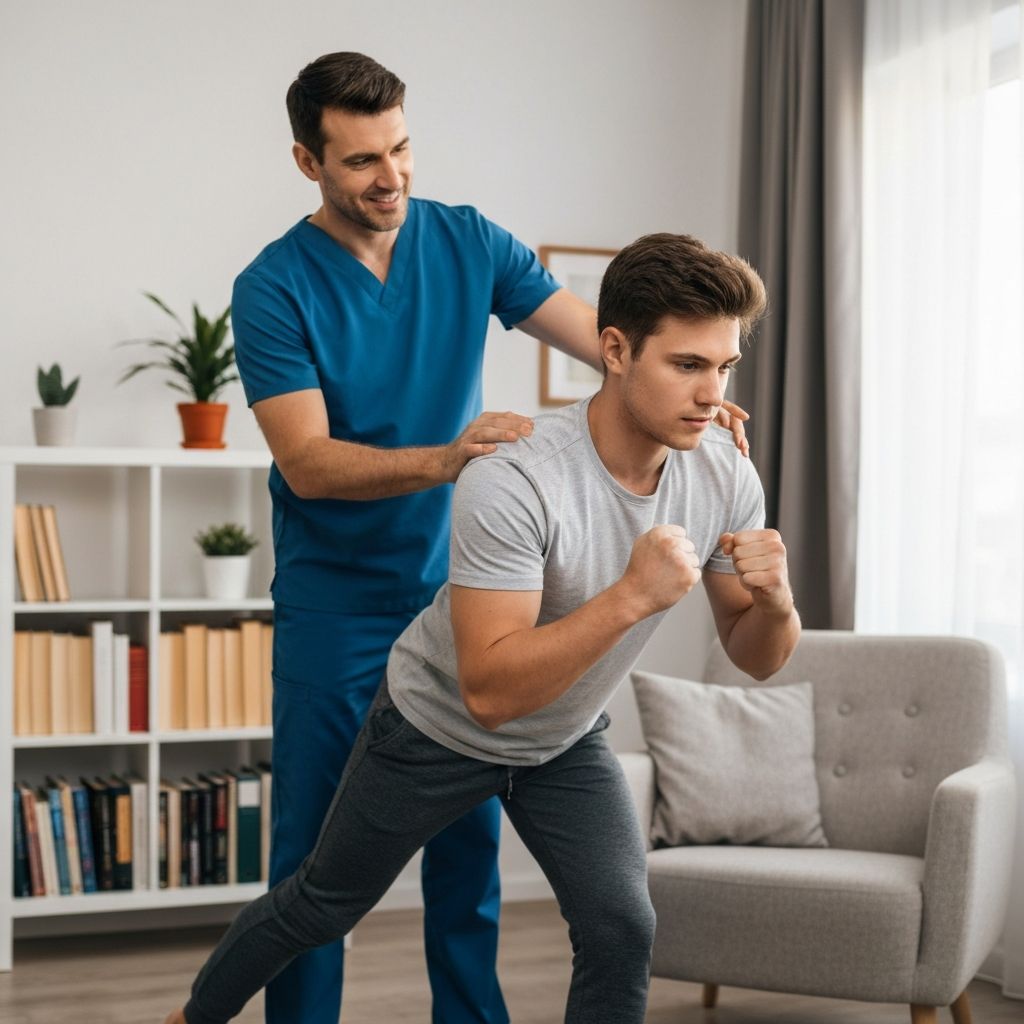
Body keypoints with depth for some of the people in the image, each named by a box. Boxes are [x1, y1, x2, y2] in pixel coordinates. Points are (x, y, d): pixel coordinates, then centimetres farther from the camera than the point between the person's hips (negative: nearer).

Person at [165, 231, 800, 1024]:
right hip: (440, 725, -4)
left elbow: (756, 659, -8)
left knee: (621, 932, -11)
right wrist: (631, 597, -48)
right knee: (323, 905, 15)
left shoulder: (724, 475, -18)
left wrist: (775, 601, -32)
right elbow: (489, 691, -39)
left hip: (567, 742, 4)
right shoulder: (511, 483, -37)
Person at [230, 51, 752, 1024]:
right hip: (335, 606, -3)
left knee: (470, 833, 9)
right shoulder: (274, 288, -11)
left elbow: (600, 334, -3)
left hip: (459, 588, 3)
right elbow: (308, 461, -19)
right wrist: (444, 460, -35)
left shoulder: (469, 242, 0)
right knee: (315, 842, 2)